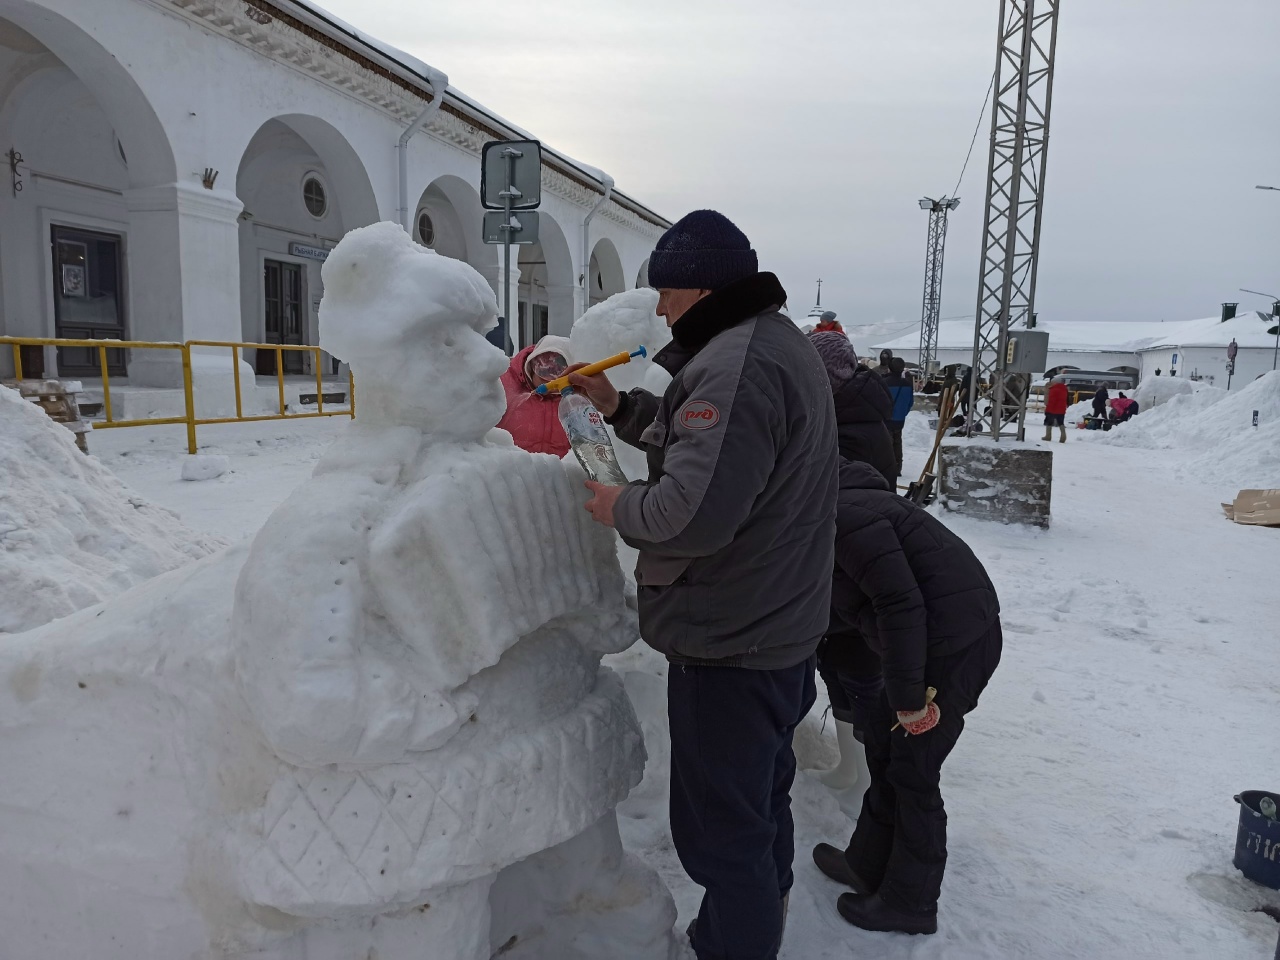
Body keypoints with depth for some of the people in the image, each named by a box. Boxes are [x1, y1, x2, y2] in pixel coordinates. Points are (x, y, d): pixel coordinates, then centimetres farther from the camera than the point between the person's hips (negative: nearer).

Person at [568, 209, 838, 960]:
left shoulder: (734, 363, -25)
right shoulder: (778, 341, 10)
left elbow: (693, 510, -35)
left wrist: (619, 507, -16)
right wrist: (620, 408, 9)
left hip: (731, 644, -11)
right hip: (780, 628, 11)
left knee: (720, 822, 6)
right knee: (760, 795, 29)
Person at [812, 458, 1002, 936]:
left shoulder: (846, 517, -20)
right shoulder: (833, 514, 11)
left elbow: (900, 602, -25)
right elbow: (852, 611, 16)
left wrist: (908, 696, -19)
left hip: (955, 645, -10)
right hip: (937, 639, 10)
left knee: (911, 771, 3)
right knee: (884, 743, 18)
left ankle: (909, 905, 20)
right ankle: (869, 866, 34)